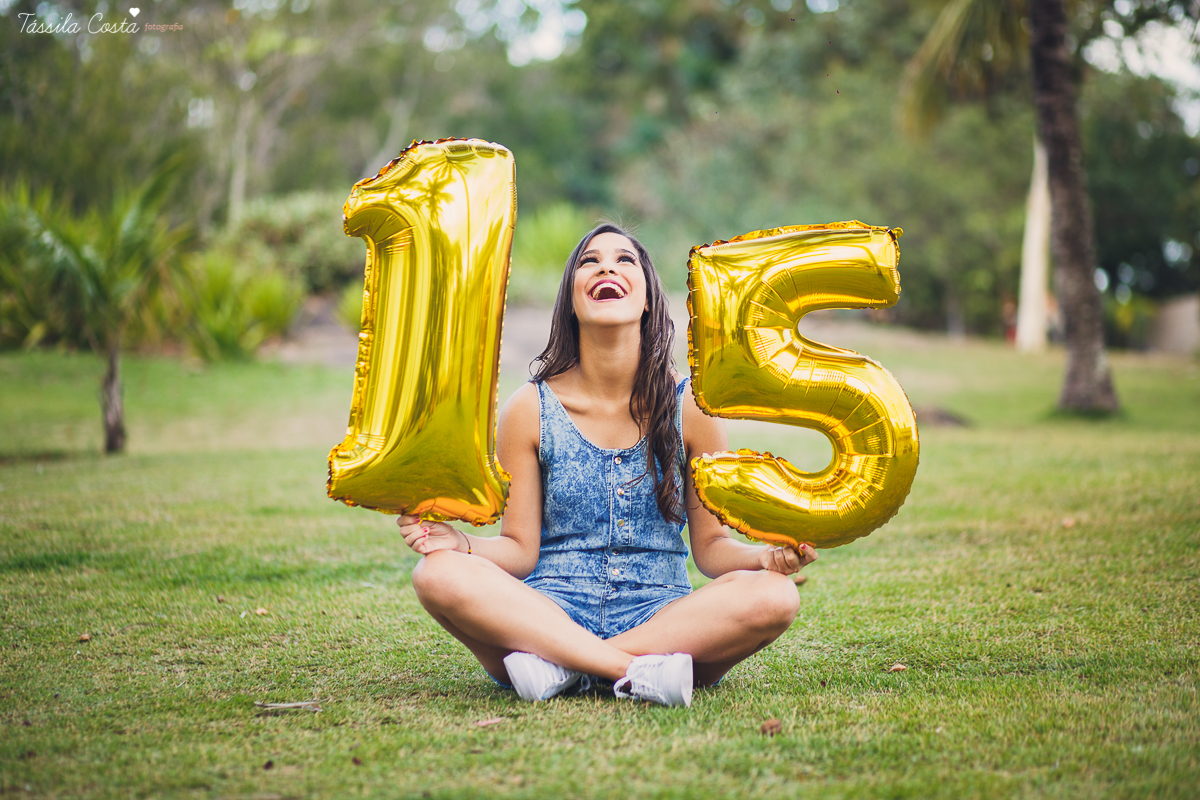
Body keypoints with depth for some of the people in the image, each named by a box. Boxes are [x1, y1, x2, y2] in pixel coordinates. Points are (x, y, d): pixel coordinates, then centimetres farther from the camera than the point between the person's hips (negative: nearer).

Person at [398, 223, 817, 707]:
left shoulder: (690, 406, 3)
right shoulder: (530, 410, 2)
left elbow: (710, 545, 6)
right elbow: (520, 551, 2)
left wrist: (767, 556, -14)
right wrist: (462, 543, -19)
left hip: (662, 619, 1)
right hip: (547, 617, -1)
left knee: (775, 596, -29)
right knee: (439, 575, -29)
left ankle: (561, 665, -25)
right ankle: (641, 671, -31)